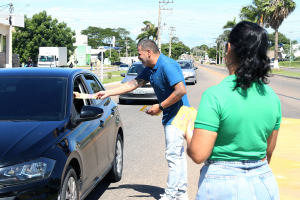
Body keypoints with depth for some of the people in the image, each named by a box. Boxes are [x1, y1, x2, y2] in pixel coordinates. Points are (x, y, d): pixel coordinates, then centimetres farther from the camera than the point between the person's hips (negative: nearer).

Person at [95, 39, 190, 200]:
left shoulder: (167, 65, -20)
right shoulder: (150, 69, 11)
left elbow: (181, 90, -27)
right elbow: (133, 84, 17)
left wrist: (160, 107, -19)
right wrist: (107, 93, 15)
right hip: (171, 117, 10)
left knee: (173, 156, -6)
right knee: (178, 155, 14)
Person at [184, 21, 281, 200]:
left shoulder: (215, 96, -17)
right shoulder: (272, 97, -1)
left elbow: (198, 155, -19)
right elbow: (268, 151, 10)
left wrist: (189, 135, 2)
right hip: (265, 184, 5)